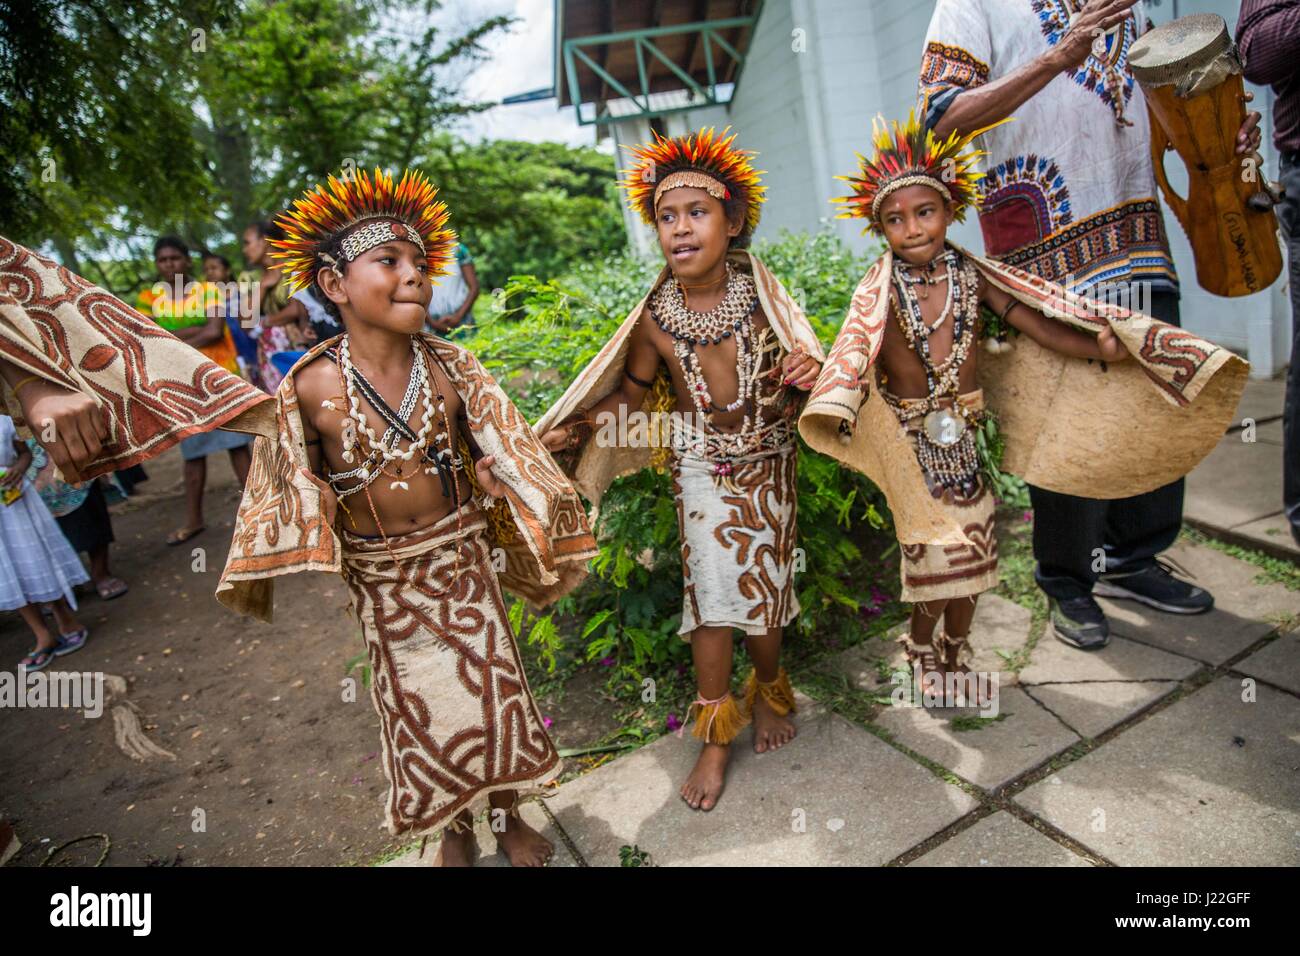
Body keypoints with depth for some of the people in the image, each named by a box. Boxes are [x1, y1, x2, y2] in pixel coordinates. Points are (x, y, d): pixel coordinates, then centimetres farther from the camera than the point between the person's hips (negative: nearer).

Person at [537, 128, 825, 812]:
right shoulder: (657, 318, -9)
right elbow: (631, 390, 3)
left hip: (769, 462, 1)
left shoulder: (763, 294, -10)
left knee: (766, 586, 8)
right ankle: (716, 738, 15)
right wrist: (574, 428, -10)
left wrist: (808, 370, -26)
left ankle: (768, 694, 37)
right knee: (712, 594, -2)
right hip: (702, 469, 0)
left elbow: (801, 366, -2)